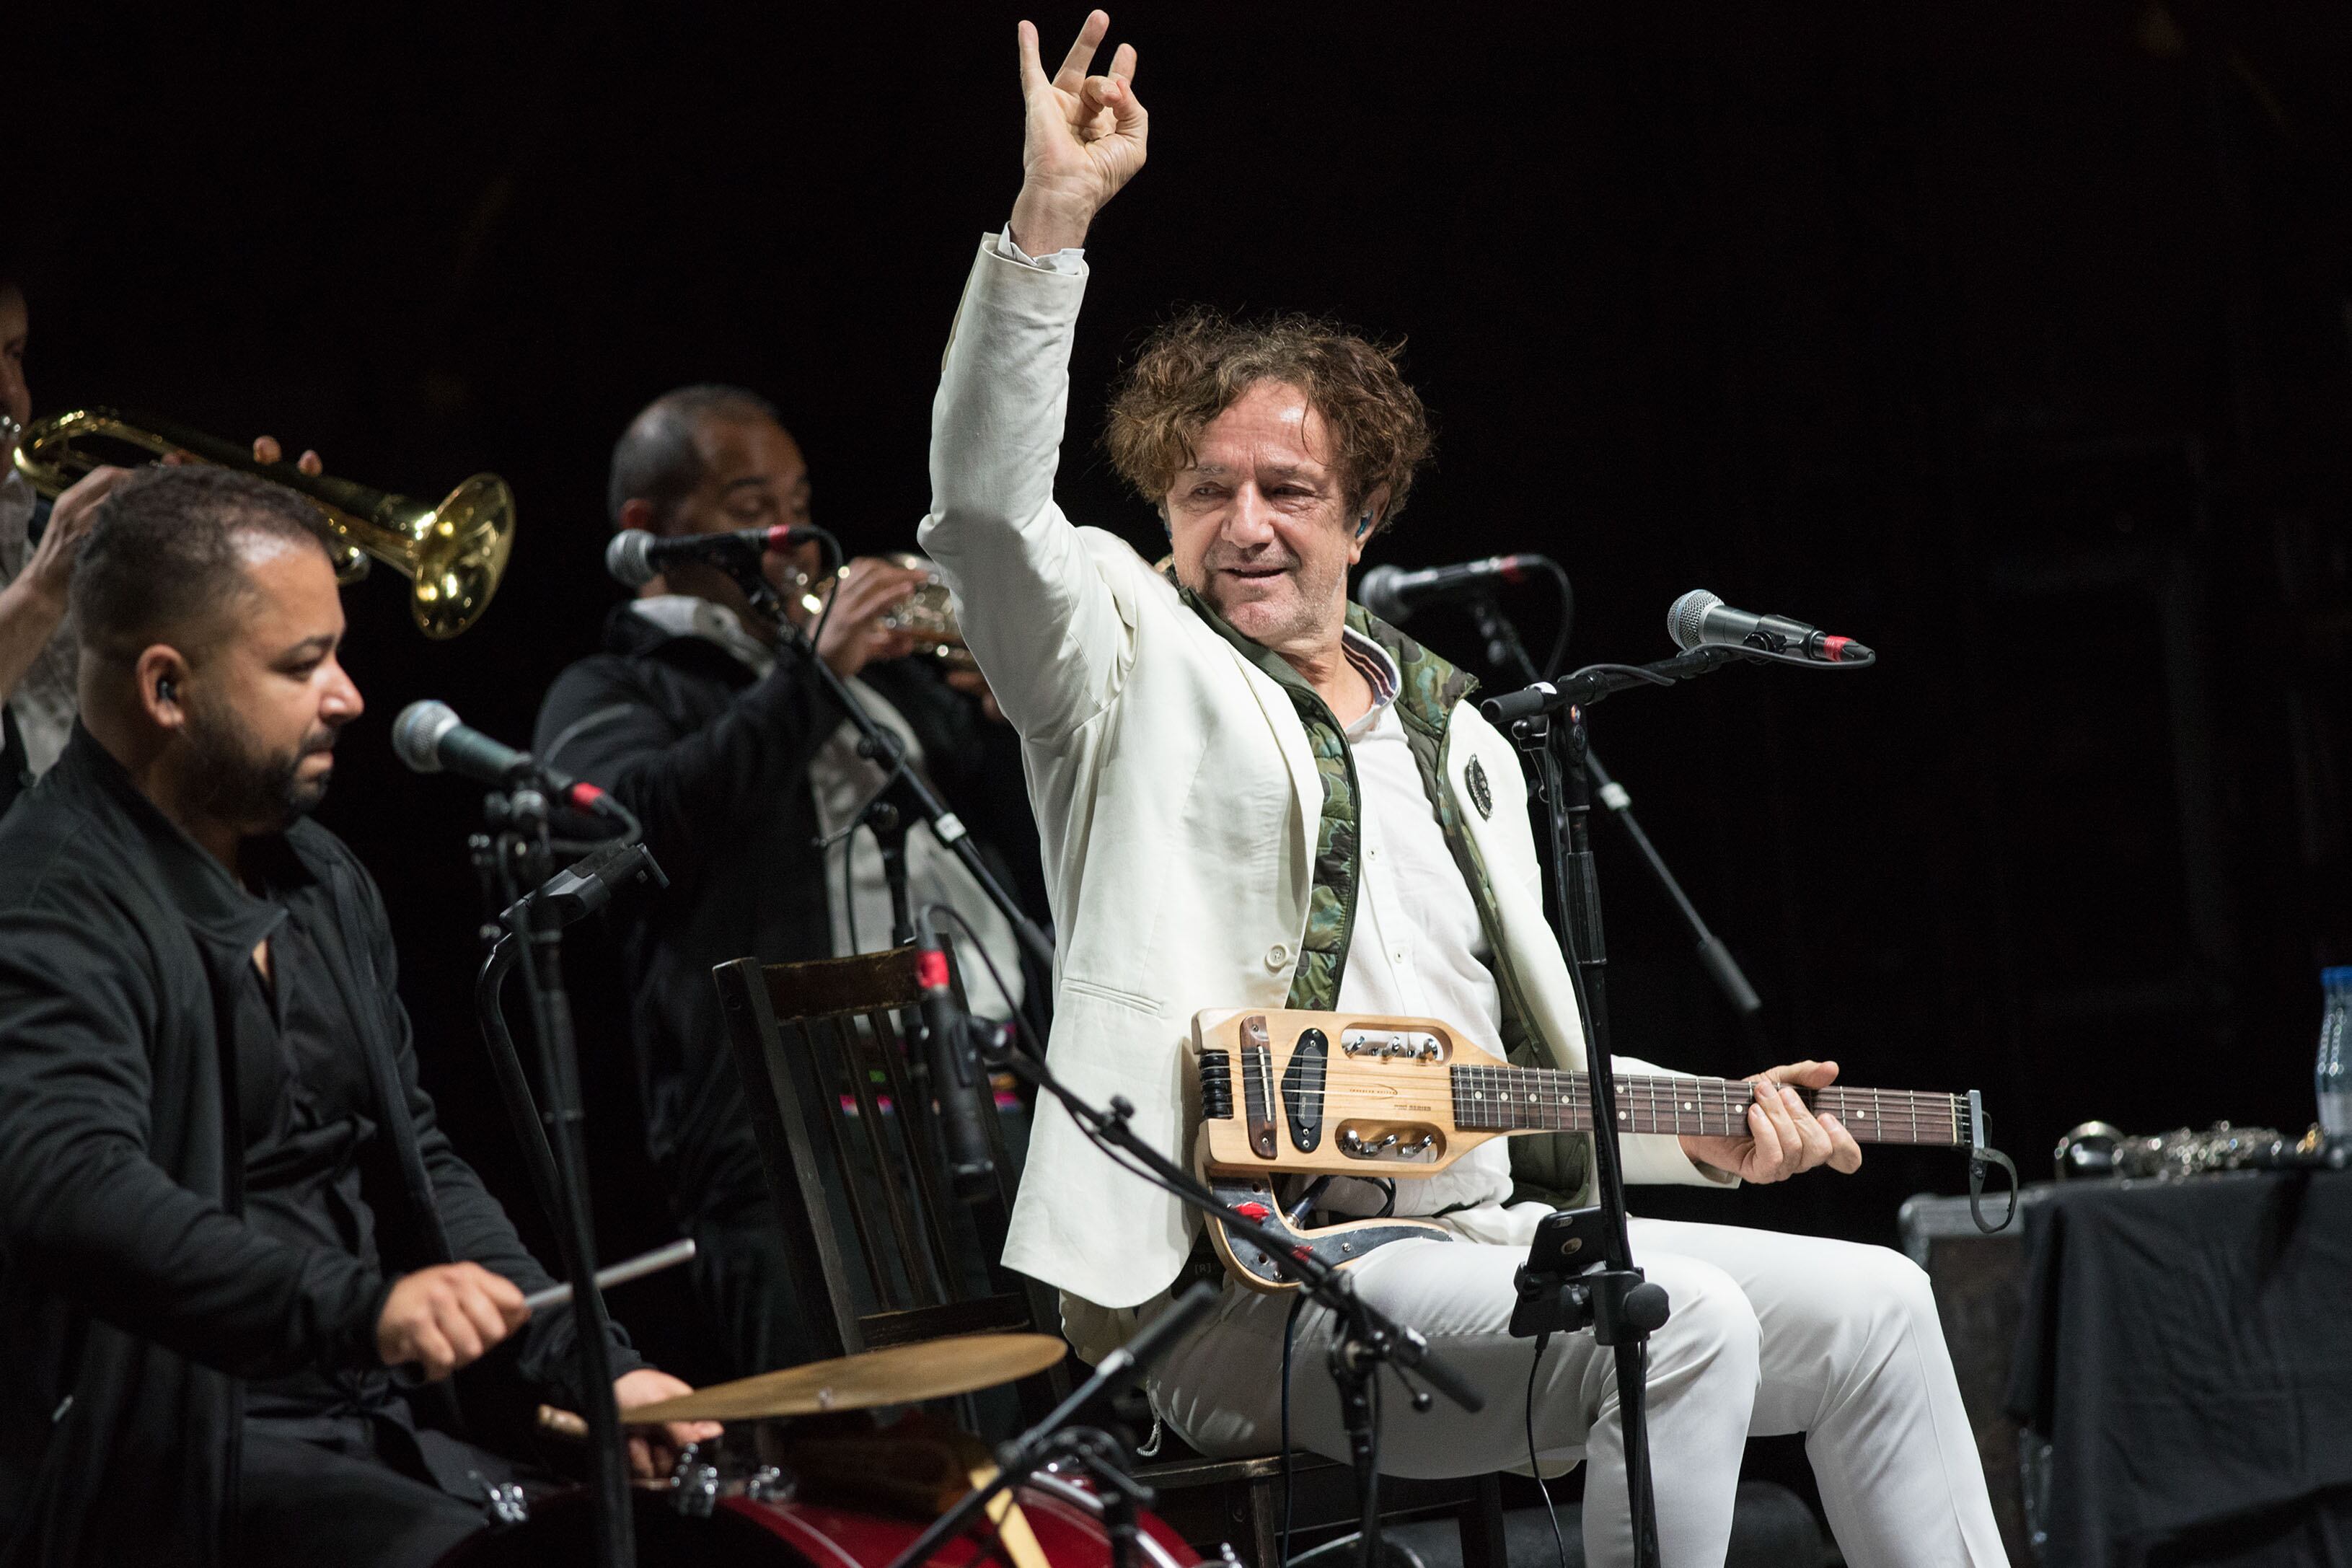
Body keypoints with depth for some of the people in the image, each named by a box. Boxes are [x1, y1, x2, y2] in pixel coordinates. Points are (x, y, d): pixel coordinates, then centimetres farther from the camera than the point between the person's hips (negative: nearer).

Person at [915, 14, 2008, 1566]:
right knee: (1686, 1324, -27)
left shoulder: (1461, 739, 22)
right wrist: (1053, 219, -26)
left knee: (1873, 1308, 2)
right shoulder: (1134, 661, 4)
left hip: (1482, 1235, 8)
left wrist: (1703, 1127, 7)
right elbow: (986, 494, -17)